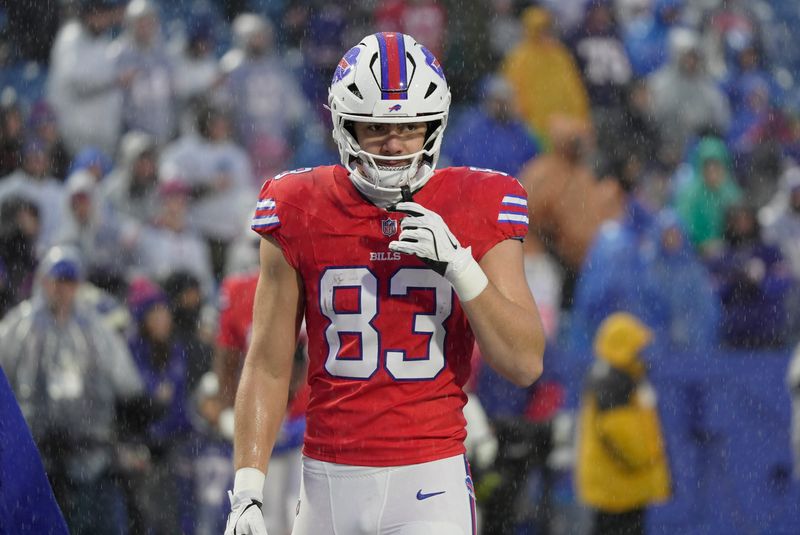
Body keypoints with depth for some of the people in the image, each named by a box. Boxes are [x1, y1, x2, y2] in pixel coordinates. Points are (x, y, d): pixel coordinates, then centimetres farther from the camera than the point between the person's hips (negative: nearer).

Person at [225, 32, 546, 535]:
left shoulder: (477, 211, 0)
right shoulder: (302, 213, 2)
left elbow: (526, 364, -2)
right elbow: (268, 365, 6)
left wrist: (459, 267, -14)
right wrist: (247, 492, -2)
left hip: (432, 478, -2)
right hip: (330, 481, 2)